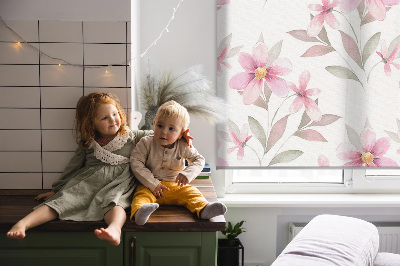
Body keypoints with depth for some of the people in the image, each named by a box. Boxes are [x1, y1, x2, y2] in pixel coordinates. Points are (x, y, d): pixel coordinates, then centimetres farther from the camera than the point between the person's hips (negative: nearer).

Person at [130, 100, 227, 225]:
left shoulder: (183, 147, -2)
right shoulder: (146, 143, -6)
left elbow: (199, 160, 5)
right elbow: (136, 163, -10)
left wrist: (187, 174, -17)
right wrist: (153, 184, -19)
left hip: (176, 186, 2)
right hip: (150, 185, -2)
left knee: (191, 192, -22)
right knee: (142, 194, -32)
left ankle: (204, 209, -46)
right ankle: (139, 213, -60)